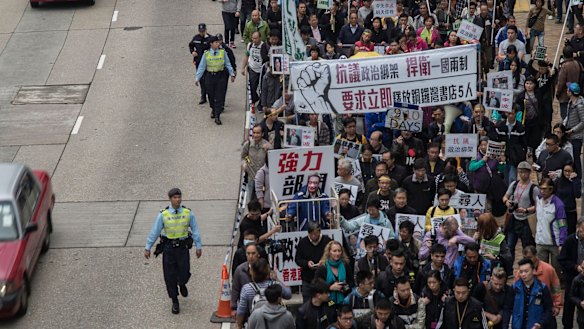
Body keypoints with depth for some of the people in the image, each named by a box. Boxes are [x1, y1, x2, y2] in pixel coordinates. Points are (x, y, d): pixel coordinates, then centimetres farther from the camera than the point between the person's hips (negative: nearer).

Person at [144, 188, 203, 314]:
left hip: (183, 247, 0)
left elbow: (195, 230, 3)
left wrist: (199, 246, 4)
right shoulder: (163, 214, -8)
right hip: (168, 247, 0)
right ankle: (175, 301, 19)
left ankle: (182, 284, 39)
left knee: (184, 273, 1)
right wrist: (147, 248, 0)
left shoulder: (188, 213, -4)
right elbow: (154, 232, -2)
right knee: (170, 275, 4)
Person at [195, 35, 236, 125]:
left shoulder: (222, 52, -2)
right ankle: (213, 110, 40)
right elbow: (201, 67, 1)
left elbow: (228, 64, 6)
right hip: (210, 76, 0)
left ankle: (217, 116, 0)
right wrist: (197, 78, -1)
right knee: (211, 96, 12)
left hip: (221, 76, 0)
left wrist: (232, 74, 5)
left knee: (219, 97, -4)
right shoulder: (206, 54, -4)